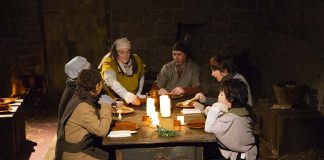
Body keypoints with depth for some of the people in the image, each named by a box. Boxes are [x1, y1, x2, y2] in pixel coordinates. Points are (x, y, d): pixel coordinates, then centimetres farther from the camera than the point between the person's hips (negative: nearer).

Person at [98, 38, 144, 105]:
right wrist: (126, 94, -45)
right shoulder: (108, 62, -13)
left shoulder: (136, 59, 4)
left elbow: (141, 77, 20)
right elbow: (111, 81, -30)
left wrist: (139, 94, 7)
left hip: (133, 101, 4)